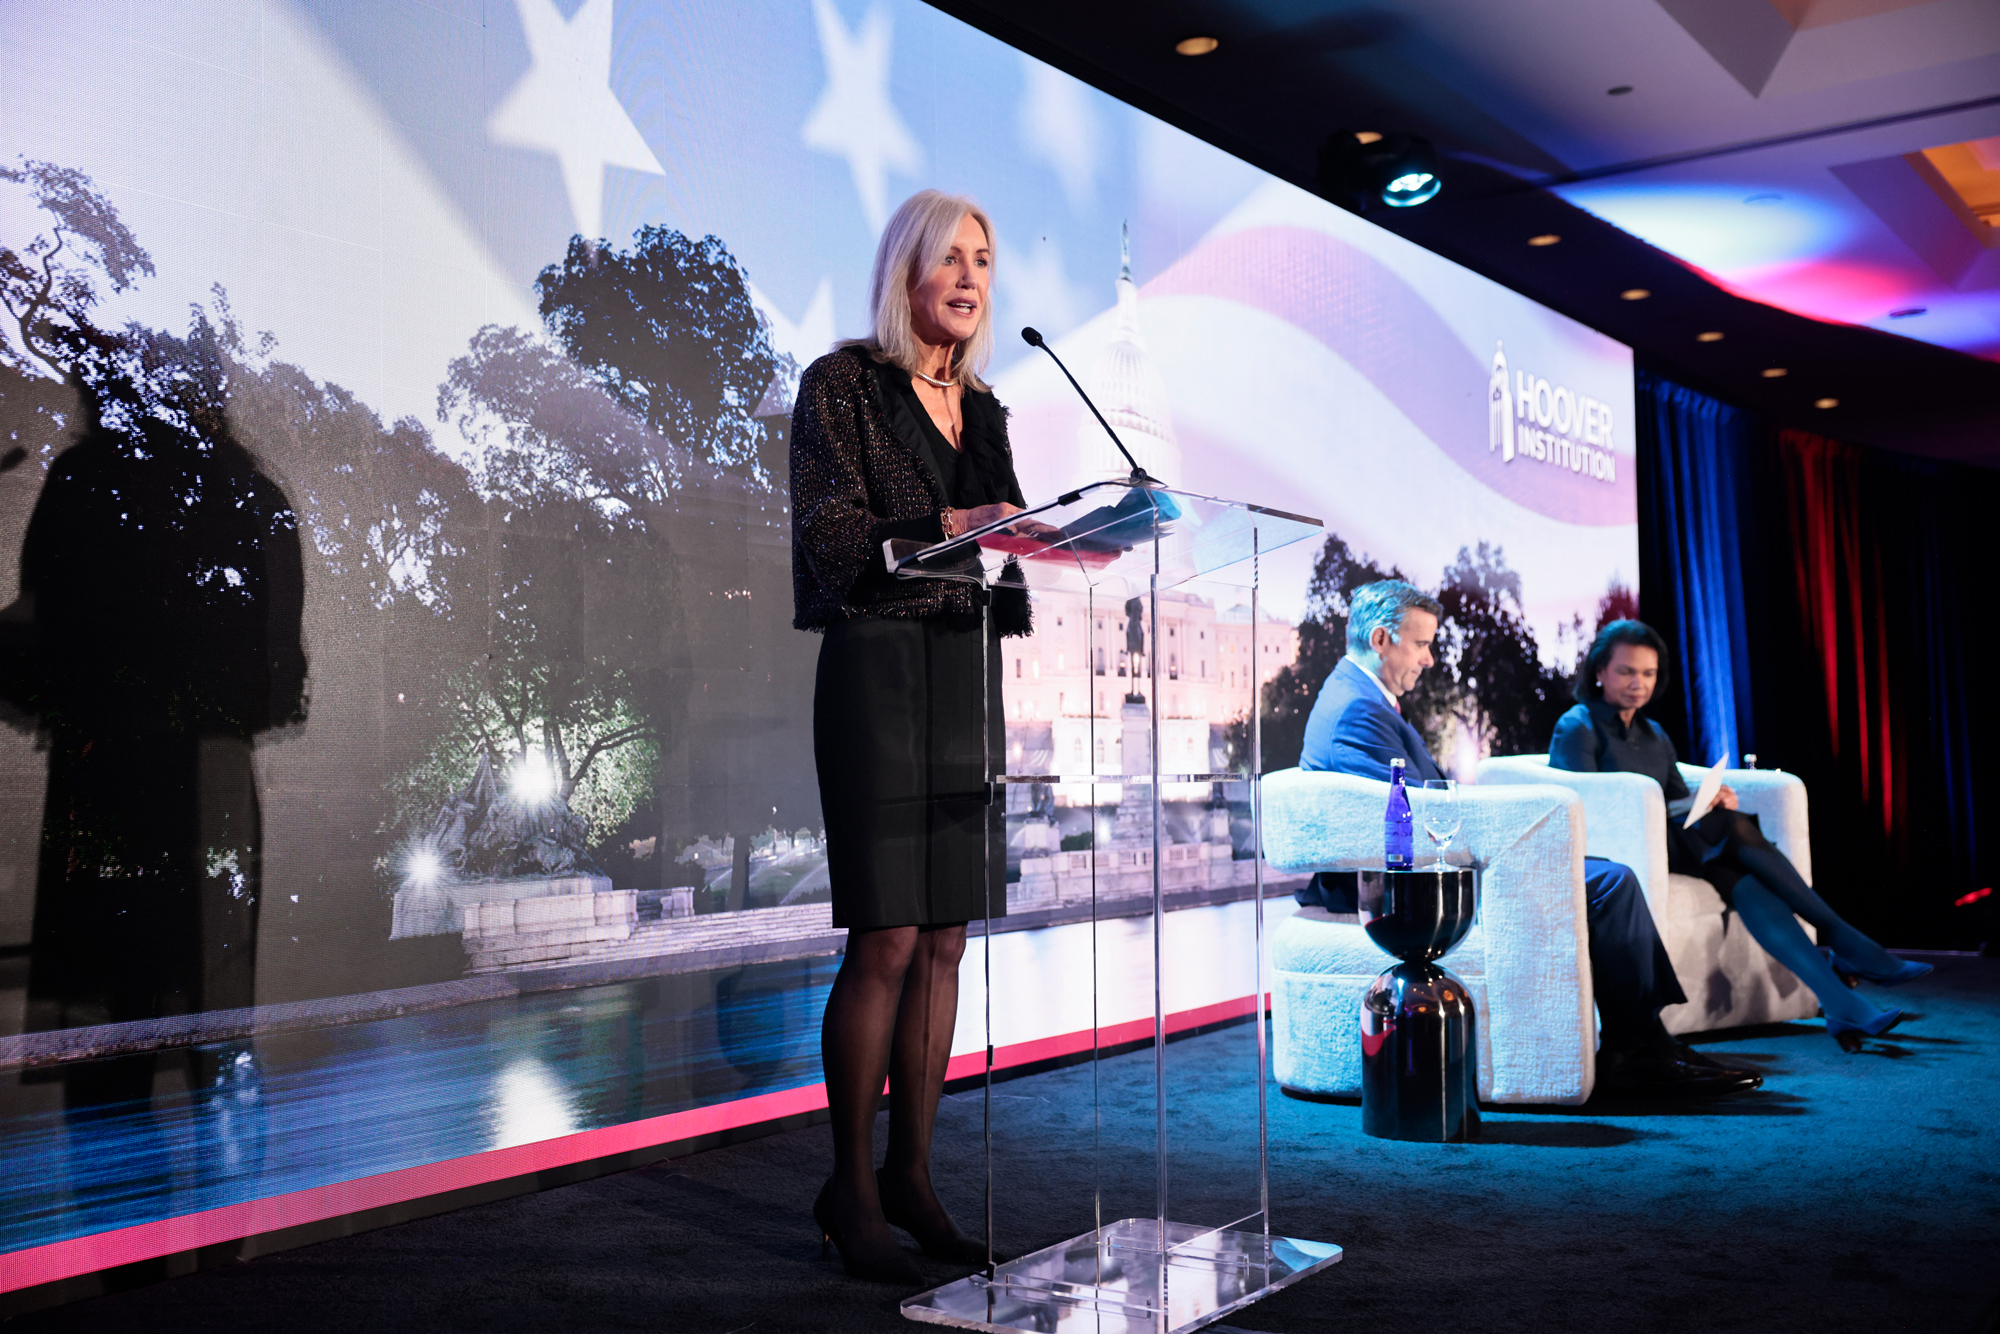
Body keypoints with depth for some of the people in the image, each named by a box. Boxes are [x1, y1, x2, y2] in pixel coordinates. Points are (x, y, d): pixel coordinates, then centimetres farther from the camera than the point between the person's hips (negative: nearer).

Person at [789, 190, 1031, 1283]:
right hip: (877, 666, -7)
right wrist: (945, 527, -23)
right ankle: (850, 1189, 6)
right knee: (885, 939, -7)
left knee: (944, 938, 7)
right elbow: (829, 535, -11)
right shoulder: (842, 384, -2)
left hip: (967, 672, 7)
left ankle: (910, 1174, 16)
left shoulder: (980, 410, 18)